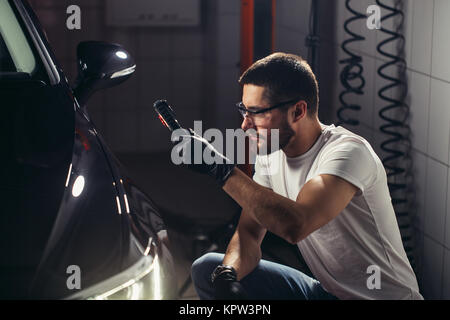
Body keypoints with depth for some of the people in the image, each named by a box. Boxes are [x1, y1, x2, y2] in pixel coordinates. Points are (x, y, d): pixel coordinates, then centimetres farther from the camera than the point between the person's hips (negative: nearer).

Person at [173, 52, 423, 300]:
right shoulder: (270, 155, 2)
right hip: (325, 291, 7)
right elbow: (249, 231, 3)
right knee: (206, 270, -2)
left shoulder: (347, 151, -23)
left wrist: (221, 170, -32)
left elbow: (295, 225, -37)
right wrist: (227, 275, -19)